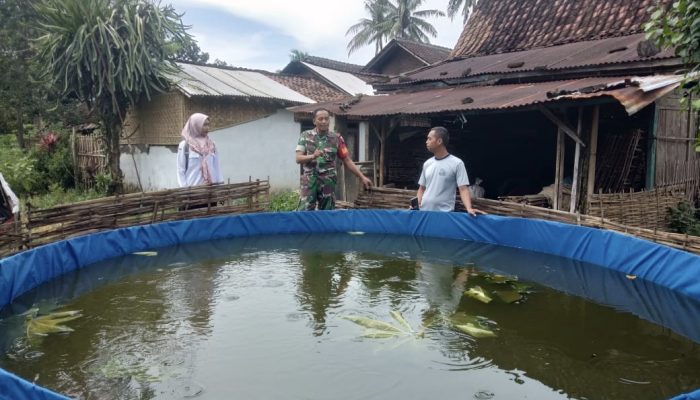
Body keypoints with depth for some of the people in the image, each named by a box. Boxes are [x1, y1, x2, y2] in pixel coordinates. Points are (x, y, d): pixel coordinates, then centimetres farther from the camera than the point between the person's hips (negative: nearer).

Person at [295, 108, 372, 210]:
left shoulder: (336, 138, 5)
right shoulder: (305, 136, 3)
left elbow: (347, 160, 7)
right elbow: (298, 158, -2)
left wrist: (362, 177, 2)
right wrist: (313, 156, -21)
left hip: (328, 183, 1)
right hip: (309, 181, -1)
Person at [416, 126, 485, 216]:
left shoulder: (456, 163, -5)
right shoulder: (427, 164, 12)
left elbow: (463, 189, -10)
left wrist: (469, 208, -26)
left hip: (445, 213, -5)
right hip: (424, 212, 6)